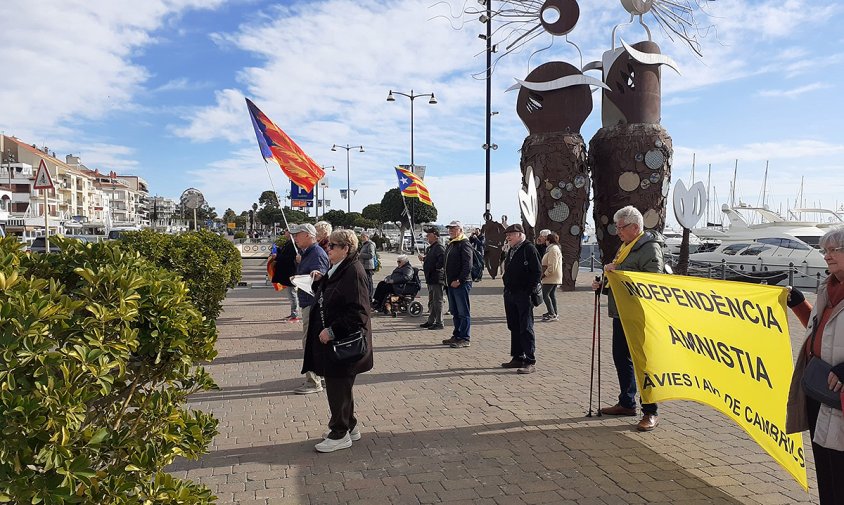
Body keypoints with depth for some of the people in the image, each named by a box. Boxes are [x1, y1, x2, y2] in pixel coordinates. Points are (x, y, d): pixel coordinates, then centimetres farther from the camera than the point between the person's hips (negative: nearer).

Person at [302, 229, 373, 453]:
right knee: (340, 386, 19)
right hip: (332, 341, 10)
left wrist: (332, 330, -23)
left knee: (338, 388, 2)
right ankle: (350, 427, 33)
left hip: (344, 342, -10)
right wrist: (320, 281, 3)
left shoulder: (353, 272, -19)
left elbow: (357, 312, -24)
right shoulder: (337, 269, 11)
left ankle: (340, 435, 17)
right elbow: (326, 299, 20)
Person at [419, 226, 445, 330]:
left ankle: (439, 323, 2)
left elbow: (441, 263, -26)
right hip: (430, 278, 10)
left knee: (437, 301, -4)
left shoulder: (439, 248, -15)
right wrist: (423, 258, 9)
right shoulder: (430, 248, 17)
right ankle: (431, 321, 27)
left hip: (437, 278, -10)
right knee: (431, 301, 17)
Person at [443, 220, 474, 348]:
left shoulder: (464, 244, -11)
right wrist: (447, 281, 18)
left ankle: (465, 339, 0)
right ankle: (457, 336, 23)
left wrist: (459, 280, -22)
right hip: (451, 283, 10)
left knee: (463, 312, -4)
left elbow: (468, 265, -19)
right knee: (455, 312, 15)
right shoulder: (451, 244, 19)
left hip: (461, 283, -10)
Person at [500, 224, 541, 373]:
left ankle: (530, 362, -1)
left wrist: (528, 291, -17)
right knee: (514, 327, 13)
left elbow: (537, 272, -15)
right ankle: (518, 358, 22)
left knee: (526, 329, -6)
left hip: (524, 295, -9)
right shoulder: (511, 251, 17)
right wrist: (507, 287, 12)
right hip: (509, 294, 9)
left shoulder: (529, 249, -10)